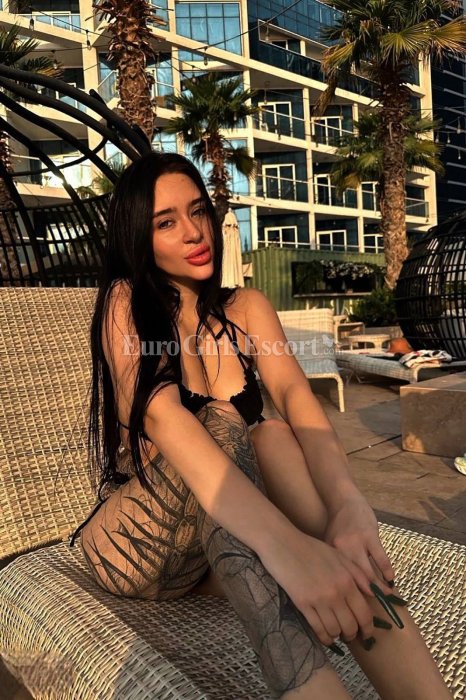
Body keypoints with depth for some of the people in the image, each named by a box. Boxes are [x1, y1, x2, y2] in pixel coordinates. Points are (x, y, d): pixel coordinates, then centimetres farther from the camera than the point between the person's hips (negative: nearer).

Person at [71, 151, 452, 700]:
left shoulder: (246, 309, 3)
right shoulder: (125, 302, -9)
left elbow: (294, 393, -16)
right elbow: (162, 414, -29)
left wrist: (347, 502, -38)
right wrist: (285, 543, -44)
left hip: (222, 547, 3)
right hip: (131, 547, -2)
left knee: (273, 437, -31)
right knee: (221, 422, -31)